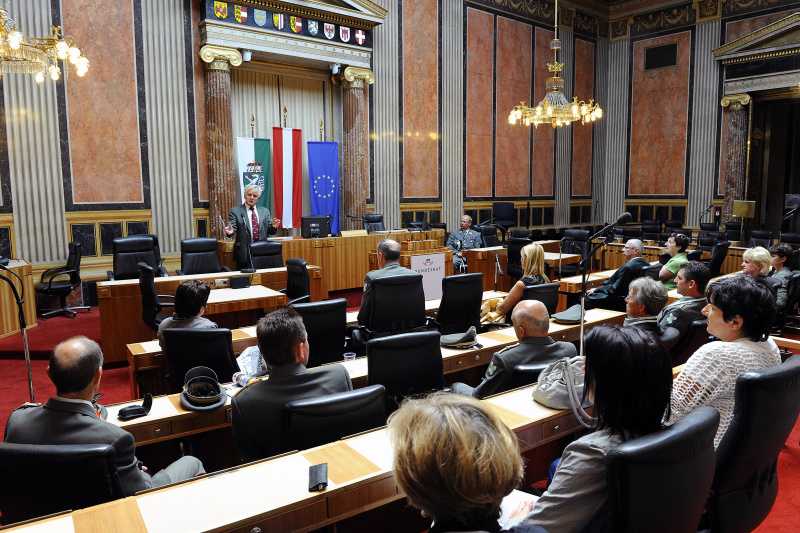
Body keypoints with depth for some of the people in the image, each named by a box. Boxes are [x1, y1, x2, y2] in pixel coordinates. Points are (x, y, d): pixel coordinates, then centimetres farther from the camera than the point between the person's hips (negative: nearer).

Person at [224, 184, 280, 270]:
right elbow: (232, 227, -4)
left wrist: (273, 226, -12)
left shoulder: (265, 211, 14)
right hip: (244, 253, -2)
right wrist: (230, 231, -27)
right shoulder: (235, 211, 6)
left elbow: (270, 231, 11)